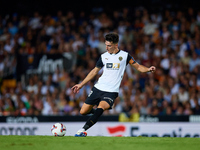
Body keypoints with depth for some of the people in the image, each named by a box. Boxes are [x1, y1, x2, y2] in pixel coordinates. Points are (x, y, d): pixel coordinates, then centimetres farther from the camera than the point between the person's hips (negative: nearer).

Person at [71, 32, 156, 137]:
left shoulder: (125, 55, 2)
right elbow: (94, 71, 20)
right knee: (83, 112, 0)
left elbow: (138, 66, 9)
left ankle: (83, 129, -33)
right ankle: (95, 112, 32)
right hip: (98, 88, 4)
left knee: (101, 107, -32)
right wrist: (81, 85, 21)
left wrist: (148, 69, -13)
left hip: (111, 91, -4)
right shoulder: (103, 56, 9)